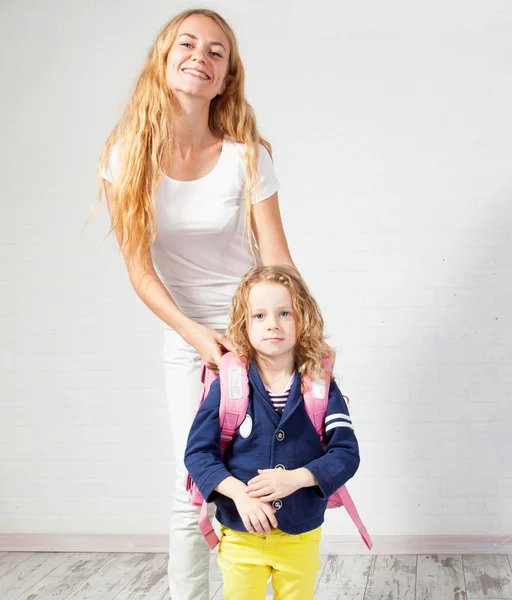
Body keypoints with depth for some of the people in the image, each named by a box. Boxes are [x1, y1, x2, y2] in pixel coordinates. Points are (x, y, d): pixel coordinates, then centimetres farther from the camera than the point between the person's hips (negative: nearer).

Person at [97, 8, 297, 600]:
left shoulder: (247, 156, -11)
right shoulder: (129, 152, -9)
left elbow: (277, 261, -10)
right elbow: (140, 269, -9)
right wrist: (196, 335, -18)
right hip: (188, 335, 0)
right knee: (194, 487, 1)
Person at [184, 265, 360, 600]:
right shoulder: (228, 386, -9)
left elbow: (346, 453, -9)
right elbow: (198, 452, -8)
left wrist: (295, 478, -23)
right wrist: (238, 492, -22)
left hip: (301, 537, 1)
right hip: (240, 535, -1)